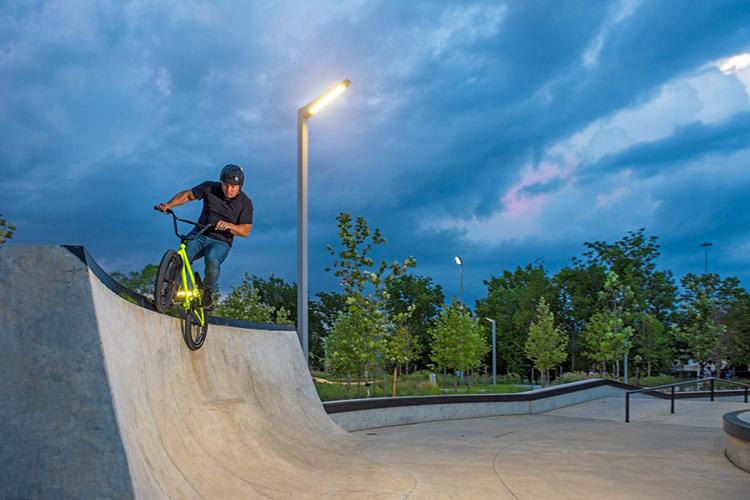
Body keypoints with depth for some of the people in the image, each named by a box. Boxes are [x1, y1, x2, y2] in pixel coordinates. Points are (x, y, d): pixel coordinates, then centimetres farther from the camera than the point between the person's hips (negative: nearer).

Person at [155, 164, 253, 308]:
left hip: (221, 242, -2)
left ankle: (209, 291, -8)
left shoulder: (245, 203, -6)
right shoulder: (210, 187, -2)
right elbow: (187, 195, 6)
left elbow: (246, 231, -9)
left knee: (212, 259, -35)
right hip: (199, 235, 2)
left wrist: (229, 225, -27)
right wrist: (168, 205, -10)